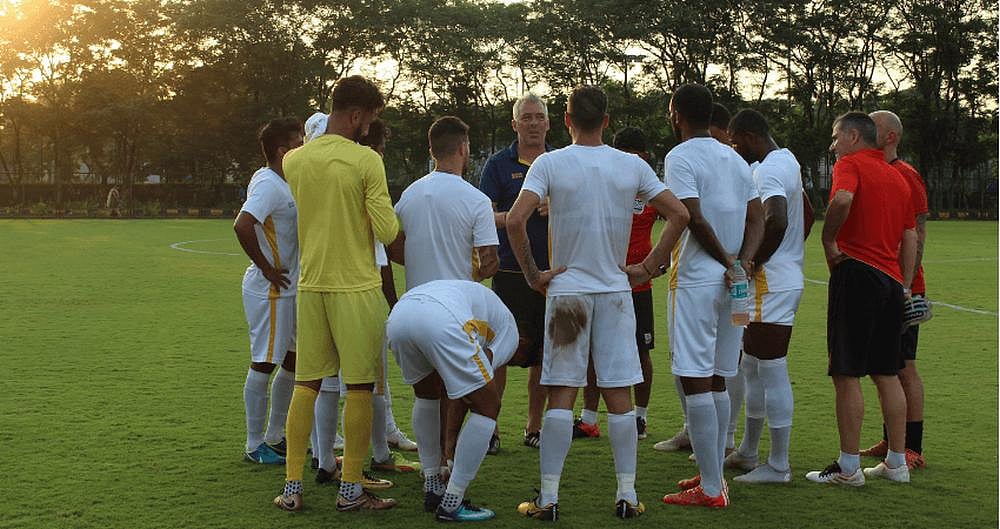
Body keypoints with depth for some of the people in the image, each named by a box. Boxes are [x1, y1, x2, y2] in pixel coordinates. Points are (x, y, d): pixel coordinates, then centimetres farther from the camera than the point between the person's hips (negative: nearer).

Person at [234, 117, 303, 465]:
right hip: (270, 291, -10)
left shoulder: (279, 182, 12)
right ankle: (255, 446, 8)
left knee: (292, 359, 16)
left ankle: (275, 436, 28)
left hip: (286, 289, 10)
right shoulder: (269, 185, -18)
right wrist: (266, 267, -23)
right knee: (263, 364, -2)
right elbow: (242, 225, -33)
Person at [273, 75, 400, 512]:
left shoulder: (293, 160, 5)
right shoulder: (366, 160, -11)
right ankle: (351, 489, 9)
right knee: (359, 387, 4)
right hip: (356, 286, -5)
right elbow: (388, 232, -12)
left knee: (306, 384, 11)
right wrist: (390, 214, 8)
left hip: (310, 284, 5)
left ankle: (292, 486, 13)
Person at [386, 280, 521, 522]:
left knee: (426, 394, 33)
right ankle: (451, 502, 9)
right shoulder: (509, 329, 30)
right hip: (441, 320, -6)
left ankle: (433, 490, 35)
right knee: (487, 408, 10)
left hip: (397, 317, 7)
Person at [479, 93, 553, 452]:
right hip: (511, 271, -3)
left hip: (552, 271, 3)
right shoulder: (498, 164, 4)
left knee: (544, 354, 7)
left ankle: (534, 427, 18)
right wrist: (511, 216, -23)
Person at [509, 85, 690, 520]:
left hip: (566, 289, -2)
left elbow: (515, 220, -16)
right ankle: (627, 496, 11)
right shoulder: (632, 166, 2)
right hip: (616, 290, 2)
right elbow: (679, 214, 1)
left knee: (561, 396, 2)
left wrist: (533, 275, -6)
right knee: (619, 396, 7)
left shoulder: (549, 163, -5)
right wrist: (649, 267, 6)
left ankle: (548, 498, 4)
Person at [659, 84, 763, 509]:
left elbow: (695, 218, -18)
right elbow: (756, 218, 10)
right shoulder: (735, 159, 16)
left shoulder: (680, 157, -9)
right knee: (716, 380, 15)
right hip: (730, 283, 8)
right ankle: (713, 475, 21)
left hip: (695, 280, -8)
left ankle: (710, 487, -4)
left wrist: (725, 259, -7)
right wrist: (744, 259, -4)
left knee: (695, 381, -5)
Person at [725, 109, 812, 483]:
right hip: (788, 278, 11)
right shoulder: (787, 161, 16)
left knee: (773, 374, -4)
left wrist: (752, 263, -20)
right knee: (752, 367, 18)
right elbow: (806, 218, 26)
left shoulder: (767, 170, -17)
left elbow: (776, 221, -33)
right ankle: (747, 453, 29)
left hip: (771, 286, -11)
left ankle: (778, 466, 3)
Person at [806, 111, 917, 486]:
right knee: (887, 373, 13)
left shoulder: (850, 164, -3)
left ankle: (848, 468, -2)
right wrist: (905, 286, 17)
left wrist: (828, 241, -13)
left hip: (856, 272, -8)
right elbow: (911, 237, 17)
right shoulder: (898, 177, 19)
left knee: (847, 374, -4)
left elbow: (842, 199, -26)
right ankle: (897, 463, 18)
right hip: (891, 279, 8)